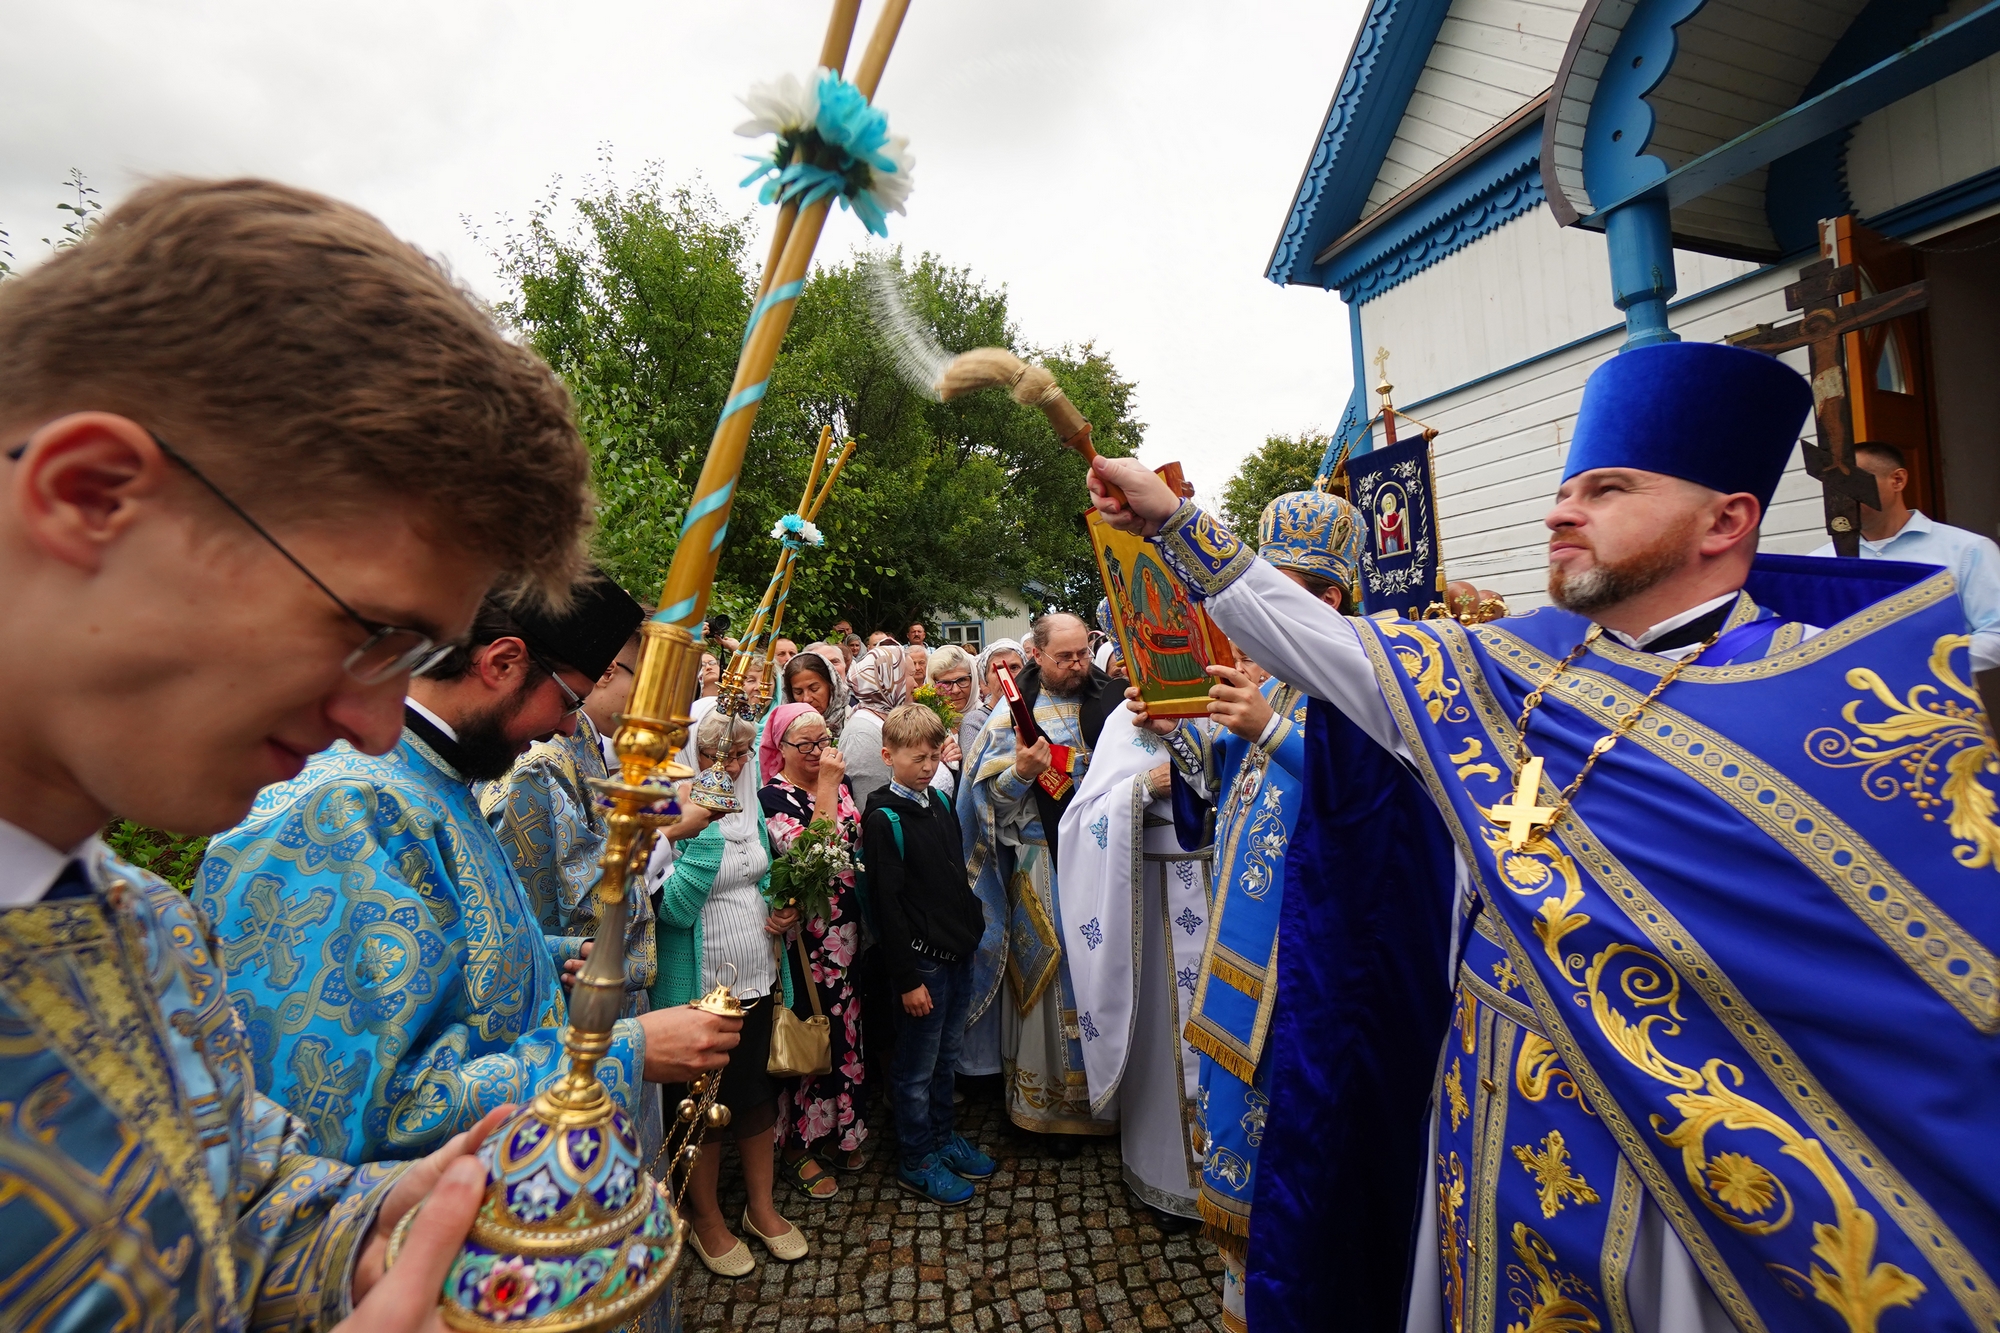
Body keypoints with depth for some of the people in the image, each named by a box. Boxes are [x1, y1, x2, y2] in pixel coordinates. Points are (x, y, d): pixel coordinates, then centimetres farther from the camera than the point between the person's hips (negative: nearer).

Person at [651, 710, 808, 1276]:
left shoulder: (750, 809, 3)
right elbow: (674, 907, -26)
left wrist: (785, 912, -3)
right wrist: (705, 827, -32)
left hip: (756, 977, 6)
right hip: (698, 987, -6)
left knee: (757, 1090, 19)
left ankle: (761, 1205, 38)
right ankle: (707, 1219, 35)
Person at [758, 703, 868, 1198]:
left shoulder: (839, 784, 8)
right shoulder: (772, 797, -11)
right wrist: (825, 788, -23)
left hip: (847, 927, 6)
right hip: (805, 933, -6)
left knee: (846, 1025, 15)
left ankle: (841, 1130, 35)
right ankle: (799, 1145, 23)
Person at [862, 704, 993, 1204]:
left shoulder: (940, 801, 7)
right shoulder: (883, 818, -15)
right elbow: (888, 904, -16)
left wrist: (973, 928, 14)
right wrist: (907, 978, -16)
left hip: (960, 952, 7)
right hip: (922, 960, -7)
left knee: (946, 1055, 22)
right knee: (917, 1068, 10)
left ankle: (943, 1135, 40)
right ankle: (916, 1160, 27)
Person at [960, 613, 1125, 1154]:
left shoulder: (1111, 696, 4)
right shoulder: (1017, 709, -1)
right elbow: (990, 792, -4)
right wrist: (1021, 772, -23)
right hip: (1044, 861, -2)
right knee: (1051, 970, 4)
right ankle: (1053, 1100, 21)